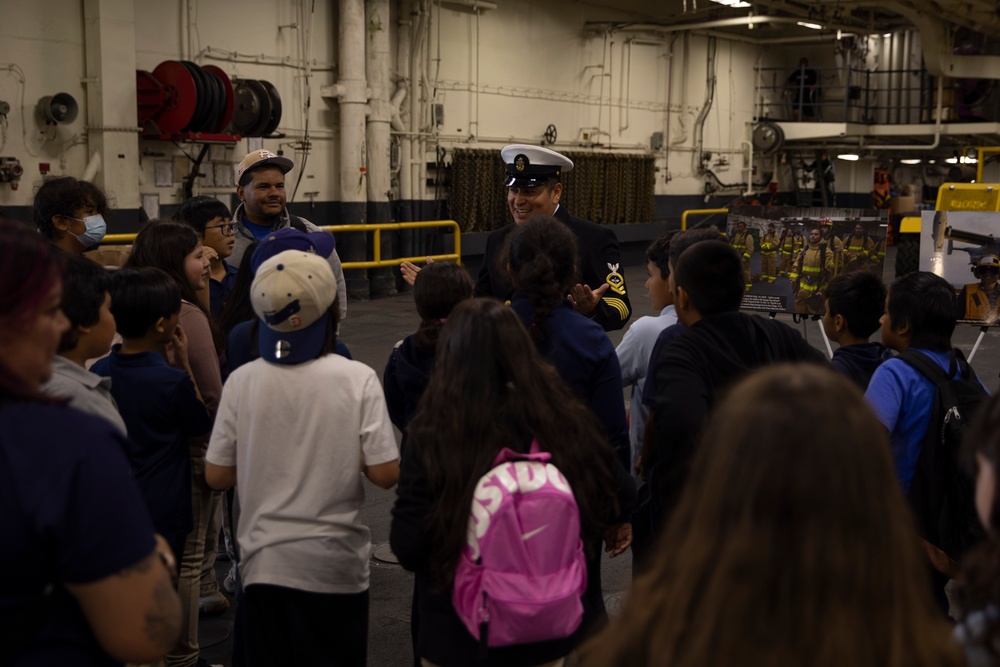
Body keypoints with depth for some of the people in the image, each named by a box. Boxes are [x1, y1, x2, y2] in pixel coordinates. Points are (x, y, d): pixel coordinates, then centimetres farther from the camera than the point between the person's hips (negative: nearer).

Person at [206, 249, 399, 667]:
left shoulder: (241, 381, -7)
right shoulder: (357, 380, -12)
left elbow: (216, 476, -2)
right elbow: (385, 474, -14)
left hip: (264, 565, 2)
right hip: (335, 568, -1)